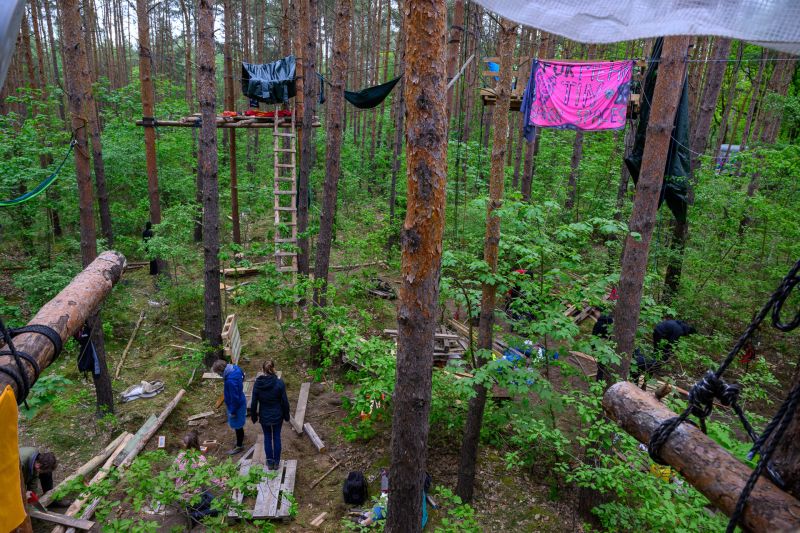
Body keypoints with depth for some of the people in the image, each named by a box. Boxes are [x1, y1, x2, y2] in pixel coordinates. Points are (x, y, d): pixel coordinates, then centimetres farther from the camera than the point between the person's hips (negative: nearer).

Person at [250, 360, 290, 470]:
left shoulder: (257, 384, -15)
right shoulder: (280, 383, -19)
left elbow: (254, 403, -7)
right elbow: (285, 401, -12)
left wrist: (253, 416, 9)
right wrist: (286, 415, 3)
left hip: (264, 416, 1)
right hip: (277, 416, -1)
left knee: (267, 438, 18)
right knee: (276, 437, 16)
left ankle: (269, 462, 29)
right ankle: (276, 462, 28)